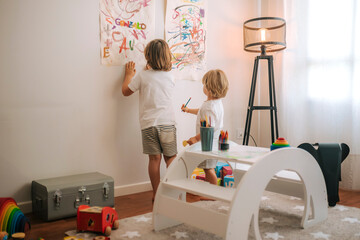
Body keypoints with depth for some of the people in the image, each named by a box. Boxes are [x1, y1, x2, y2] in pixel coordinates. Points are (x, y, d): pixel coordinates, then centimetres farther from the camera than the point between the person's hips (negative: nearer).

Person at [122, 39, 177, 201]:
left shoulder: (143, 76, -2)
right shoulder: (170, 76, 5)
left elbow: (126, 91, 10)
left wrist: (129, 75, 24)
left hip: (148, 124, -1)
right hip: (167, 122, 1)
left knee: (154, 159, 4)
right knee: (171, 158, 10)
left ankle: (156, 194, 11)